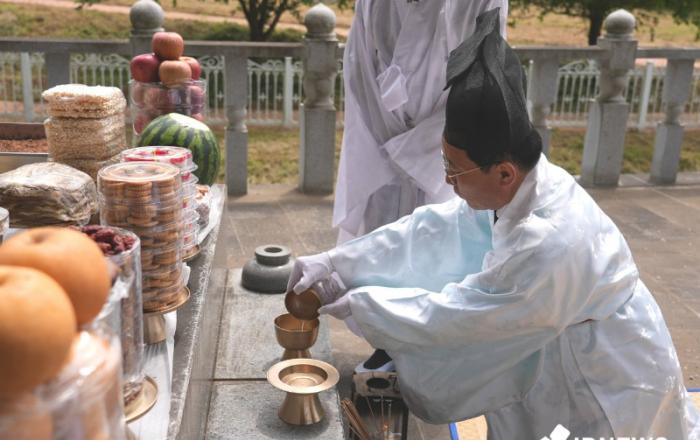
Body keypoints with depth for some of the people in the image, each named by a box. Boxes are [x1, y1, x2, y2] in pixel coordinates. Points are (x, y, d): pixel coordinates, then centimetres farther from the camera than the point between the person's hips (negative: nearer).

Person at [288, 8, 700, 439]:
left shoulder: (549, 244, -34)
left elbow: (452, 316, -25)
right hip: (576, 359, 7)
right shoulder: (516, 187, -11)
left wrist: (357, 302, -13)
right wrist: (334, 262, -6)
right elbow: (430, 231, -4)